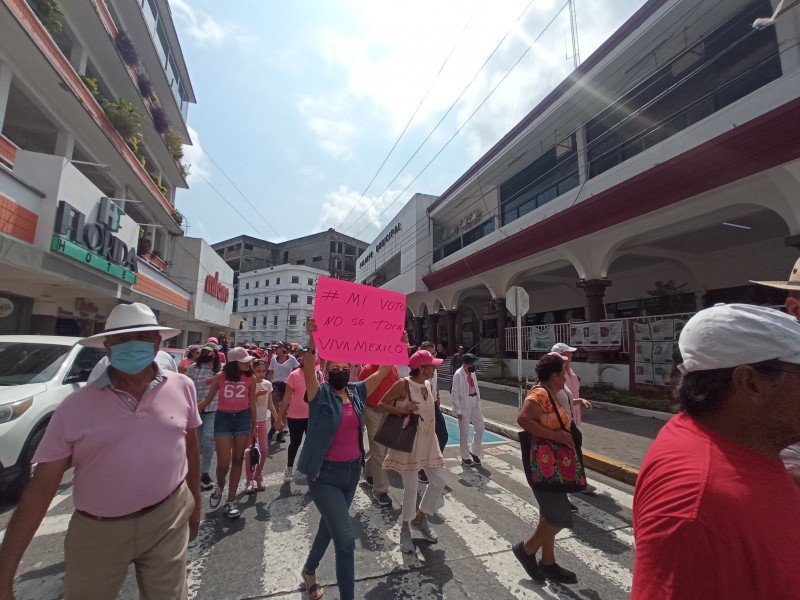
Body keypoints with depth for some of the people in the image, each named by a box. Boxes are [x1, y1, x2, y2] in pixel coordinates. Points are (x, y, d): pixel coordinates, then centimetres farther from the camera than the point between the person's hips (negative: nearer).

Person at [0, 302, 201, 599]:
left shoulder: (182, 387, -8)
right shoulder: (75, 406, -10)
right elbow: (40, 487, -6)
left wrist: (195, 502, 11)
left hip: (169, 518, 0)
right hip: (97, 530, 0)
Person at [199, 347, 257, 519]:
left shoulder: (250, 378, -3)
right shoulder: (220, 377, -6)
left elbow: (252, 404, 4)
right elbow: (208, 399, 3)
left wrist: (254, 427, 7)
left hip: (243, 418, 1)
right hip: (223, 418, -1)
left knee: (237, 460, 9)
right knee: (223, 463, -3)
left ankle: (231, 502, 23)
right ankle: (219, 486, 34)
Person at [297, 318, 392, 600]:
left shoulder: (357, 391, -2)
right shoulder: (320, 394, -15)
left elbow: (383, 369, -1)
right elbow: (307, 369, -34)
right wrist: (313, 338, -49)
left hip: (353, 470, 6)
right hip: (325, 473, -6)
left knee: (329, 525, 26)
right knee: (346, 539, -4)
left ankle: (309, 569, 54)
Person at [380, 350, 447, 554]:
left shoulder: (427, 384, 3)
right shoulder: (403, 384, -18)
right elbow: (380, 405, -14)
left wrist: (434, 436, 14)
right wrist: (402, 410, -26)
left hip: (428, 440, 7)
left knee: (438, 480, 10)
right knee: (411, 487, 4)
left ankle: (419, 519, 33)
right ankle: (405, 528, 29)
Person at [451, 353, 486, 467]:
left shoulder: (472, 373, 6)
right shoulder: (458, 374, -15)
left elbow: (476, 389, 12)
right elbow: (454, 393, -15)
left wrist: (479, 404, 9)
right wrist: (458, 410, -16)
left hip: (474, 405, 7)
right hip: (464, 407, -7)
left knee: (481, 428, 9)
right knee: (464, 433, 5)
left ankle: (474, 451, 29)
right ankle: (465, 457, 22)